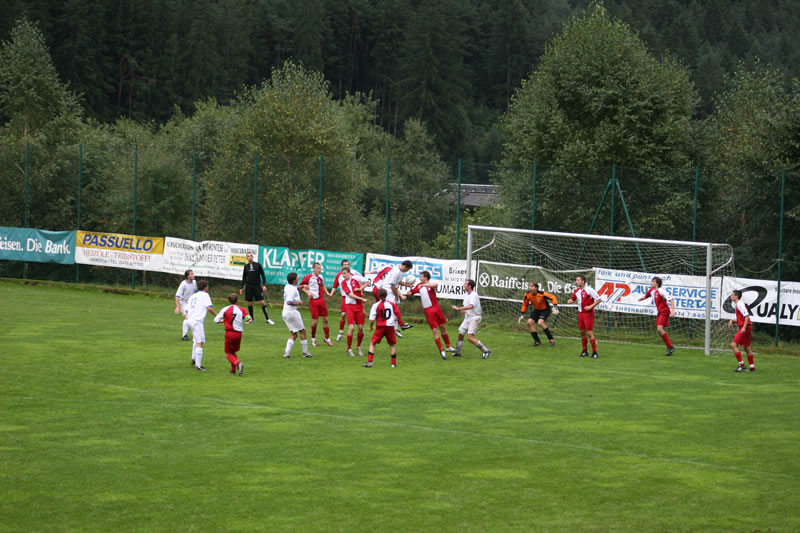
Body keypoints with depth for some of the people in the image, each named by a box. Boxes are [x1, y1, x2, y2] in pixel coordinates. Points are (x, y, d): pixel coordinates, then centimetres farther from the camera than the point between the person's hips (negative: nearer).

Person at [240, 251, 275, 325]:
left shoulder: (258, 265, 1)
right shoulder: (246, 266, 8)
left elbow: (263, 275, 3)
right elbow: (244, 277, 16)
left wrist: (264, 285, -7)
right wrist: (241, 288, 13)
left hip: (257, 286, -3)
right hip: (248, 286, 3)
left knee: (262, 302, -8)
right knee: (249, 303, 3)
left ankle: (267, 319, -3)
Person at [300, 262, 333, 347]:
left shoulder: (320, 277, 9)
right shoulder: (308, 277, -8)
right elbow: (301, 286, -3)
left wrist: (327, 293, 17)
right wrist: (308, 292, -15)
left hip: (321, 300, 5)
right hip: (313, 301, -5)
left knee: (325, 319, 5)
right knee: (315, 320, -3)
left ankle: (327, 338, 15)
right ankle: (313, 338, 16)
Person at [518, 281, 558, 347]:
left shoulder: (541, 294, -29)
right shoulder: (527, 295, -15)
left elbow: (553, 297, -18)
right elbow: (525, 304, 4)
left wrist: (555, 307, -28)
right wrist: (522, 314, 1)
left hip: (545, 309, -6)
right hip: (536, 310, 6)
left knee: (540, 322, -28)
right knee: (530, 322, -11)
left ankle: (551, 339, -16)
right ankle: (537, 341, 2)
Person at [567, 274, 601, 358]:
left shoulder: (589, 290, -14)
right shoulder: (577, 291, 6)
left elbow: (598, 300, -11)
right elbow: (572, 299, 20)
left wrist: (590, 306, -19)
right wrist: (570, 301, -4)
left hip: (588, 313, -7)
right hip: (580, 313, 7)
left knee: (589, 333, -8)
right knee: (582, 332, 9)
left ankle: (594, 352, 0)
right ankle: (585, 351, 19)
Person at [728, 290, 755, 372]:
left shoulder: (740, 304, -12)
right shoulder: (737, 304, 18)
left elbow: (746, 316, -21)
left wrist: (744, 327, -26)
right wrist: (732, 320, 14)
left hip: (745, 328, -10)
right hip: (747, 328, 10)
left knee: (733, 345, -12)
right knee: (747, 347, 15)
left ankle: (741, 365, -11)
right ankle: (752, 367, 19)